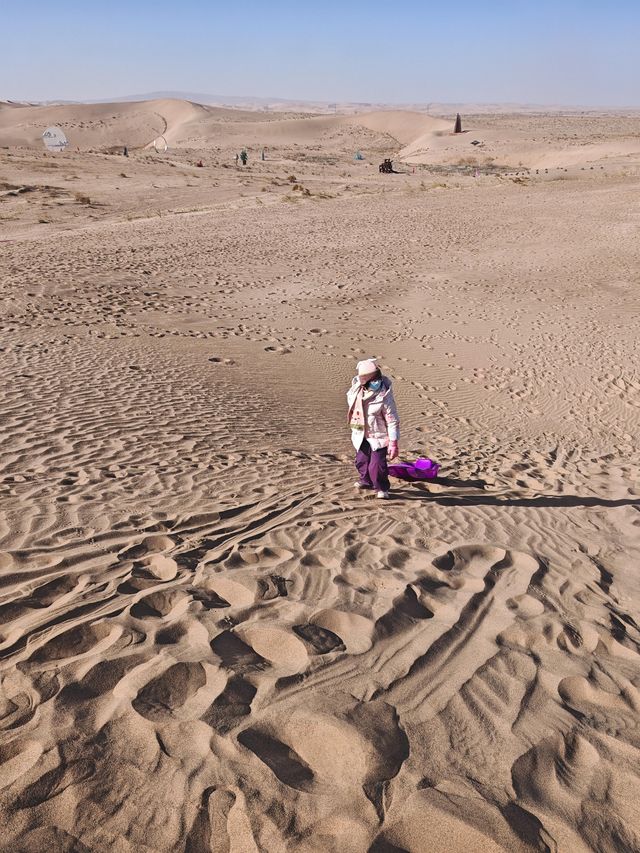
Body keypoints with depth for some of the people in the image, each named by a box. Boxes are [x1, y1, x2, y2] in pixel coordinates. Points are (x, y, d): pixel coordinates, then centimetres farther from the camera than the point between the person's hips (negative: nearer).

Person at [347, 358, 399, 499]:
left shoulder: (384, 397, -25)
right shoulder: (356, 388, -9)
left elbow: (393, 421, -21)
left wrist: (393, 443, -21)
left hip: (378, 436, -6)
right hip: (361, 435, 6)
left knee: (377, 465, -8)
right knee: (361, 461, 21)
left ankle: (382, 488, 16)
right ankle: (366, 480, 47)